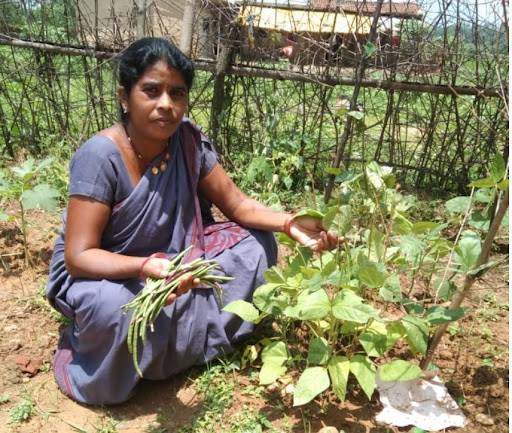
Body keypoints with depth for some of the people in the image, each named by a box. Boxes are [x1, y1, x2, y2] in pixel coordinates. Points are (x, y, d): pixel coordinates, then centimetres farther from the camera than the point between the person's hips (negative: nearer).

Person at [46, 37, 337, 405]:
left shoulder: (189, 140, -12)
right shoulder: (100, 156, -27)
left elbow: (237, 204, -5)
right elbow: (79, 256, -28)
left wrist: (289, 223, -24)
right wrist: (149, 267, -45)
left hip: (175, 258, 5)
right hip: (100, 273, -5)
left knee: (257, 244, -8)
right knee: (114, 307, -38)